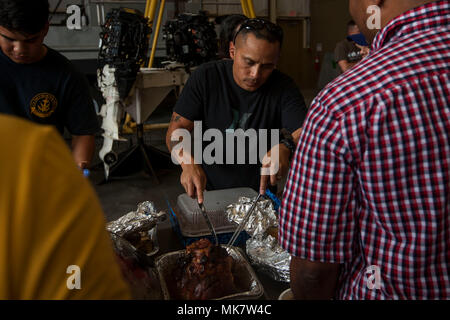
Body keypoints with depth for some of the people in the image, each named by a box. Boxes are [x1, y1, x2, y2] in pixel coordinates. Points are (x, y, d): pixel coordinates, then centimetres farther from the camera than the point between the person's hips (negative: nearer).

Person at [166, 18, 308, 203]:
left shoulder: (284, 89, -7)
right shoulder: (206, 77, -6)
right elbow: (176, 130, -7)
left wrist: (285, 146, -39)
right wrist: (189, 163, -28)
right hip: (208, 192, -3)